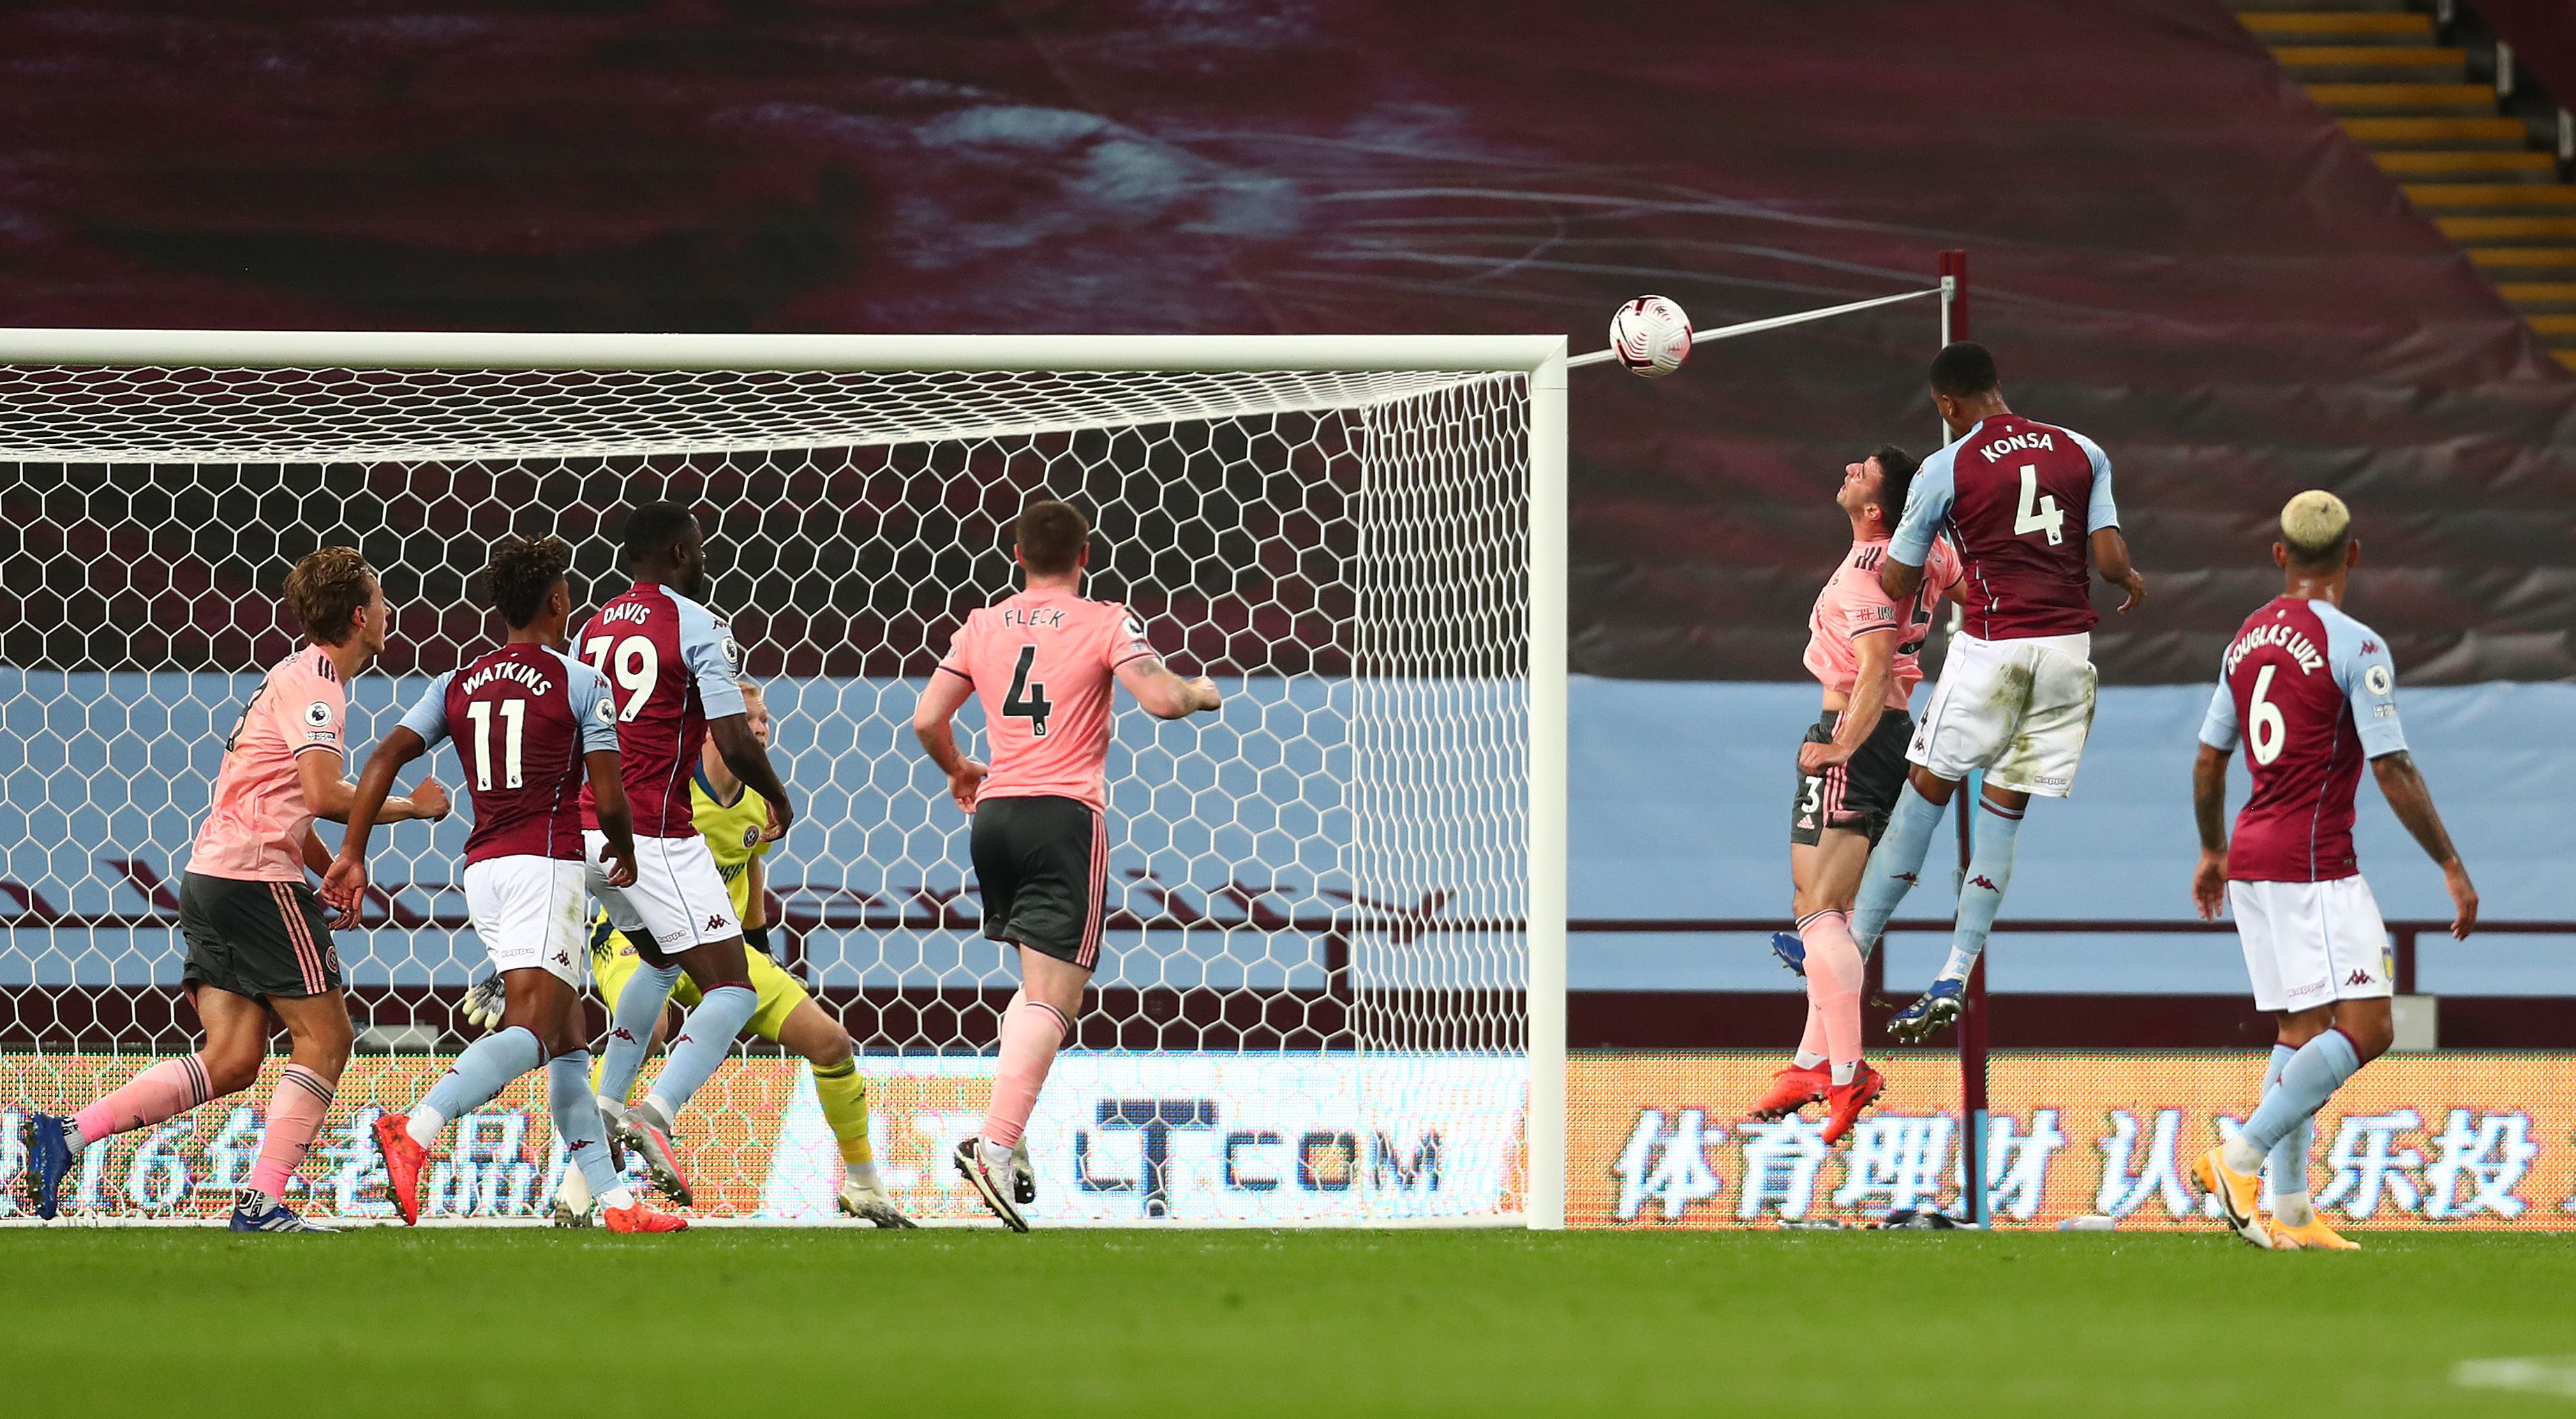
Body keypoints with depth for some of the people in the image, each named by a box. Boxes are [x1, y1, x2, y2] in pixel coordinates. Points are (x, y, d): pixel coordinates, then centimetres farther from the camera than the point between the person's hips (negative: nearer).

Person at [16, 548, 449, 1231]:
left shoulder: (304, 677, 23)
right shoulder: (312, 681, -10)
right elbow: (325, 795, -22)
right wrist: (411, 807, -8)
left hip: (213, 874, 9)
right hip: (257, 877, -9)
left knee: (233, 1059, 3)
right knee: (324, 1038, -5)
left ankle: (63, 1134, -4)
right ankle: (262, 1201, -11)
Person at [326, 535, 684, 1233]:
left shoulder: (458, 685, 13)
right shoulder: (580, 683, -1)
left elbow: (383, 760, 3)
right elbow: (609, 801, -4)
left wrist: (351, 855, 2)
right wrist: (624, 853, 16)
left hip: (482, 869, 7)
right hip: (546, 862, -7)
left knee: (568, 1037, 12)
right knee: (533, 1029, -18)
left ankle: (612, 1199, 9)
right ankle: (416, 1129, -41)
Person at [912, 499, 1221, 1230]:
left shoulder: (984, 626, 12)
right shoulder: (1105, 623, 0)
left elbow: (926, 719, 10)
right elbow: (1160, 698, -13)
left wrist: (959, 771, 30)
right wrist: (1200, 692, 10)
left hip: (994, 813, 5)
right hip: (1065, 816, -5)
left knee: (1038, 984, 21)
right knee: (1052, 997, -9)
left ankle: (997, 1139, 7)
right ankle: (995, 1148, -24)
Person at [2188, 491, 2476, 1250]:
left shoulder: (2248, 639, 11)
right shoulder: (2355, 647, -11)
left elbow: (2208, 760, 19)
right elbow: (2392, 772, -14)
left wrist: (2212, 852, 33)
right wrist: (2452, 866, -8)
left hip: (2251, 856, 8)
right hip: (2314, 863, -8)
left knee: (2301, 1031, 13)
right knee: (2365, 1029, -11)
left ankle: (2290, 1212, 8)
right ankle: (2241, 1158, -22)